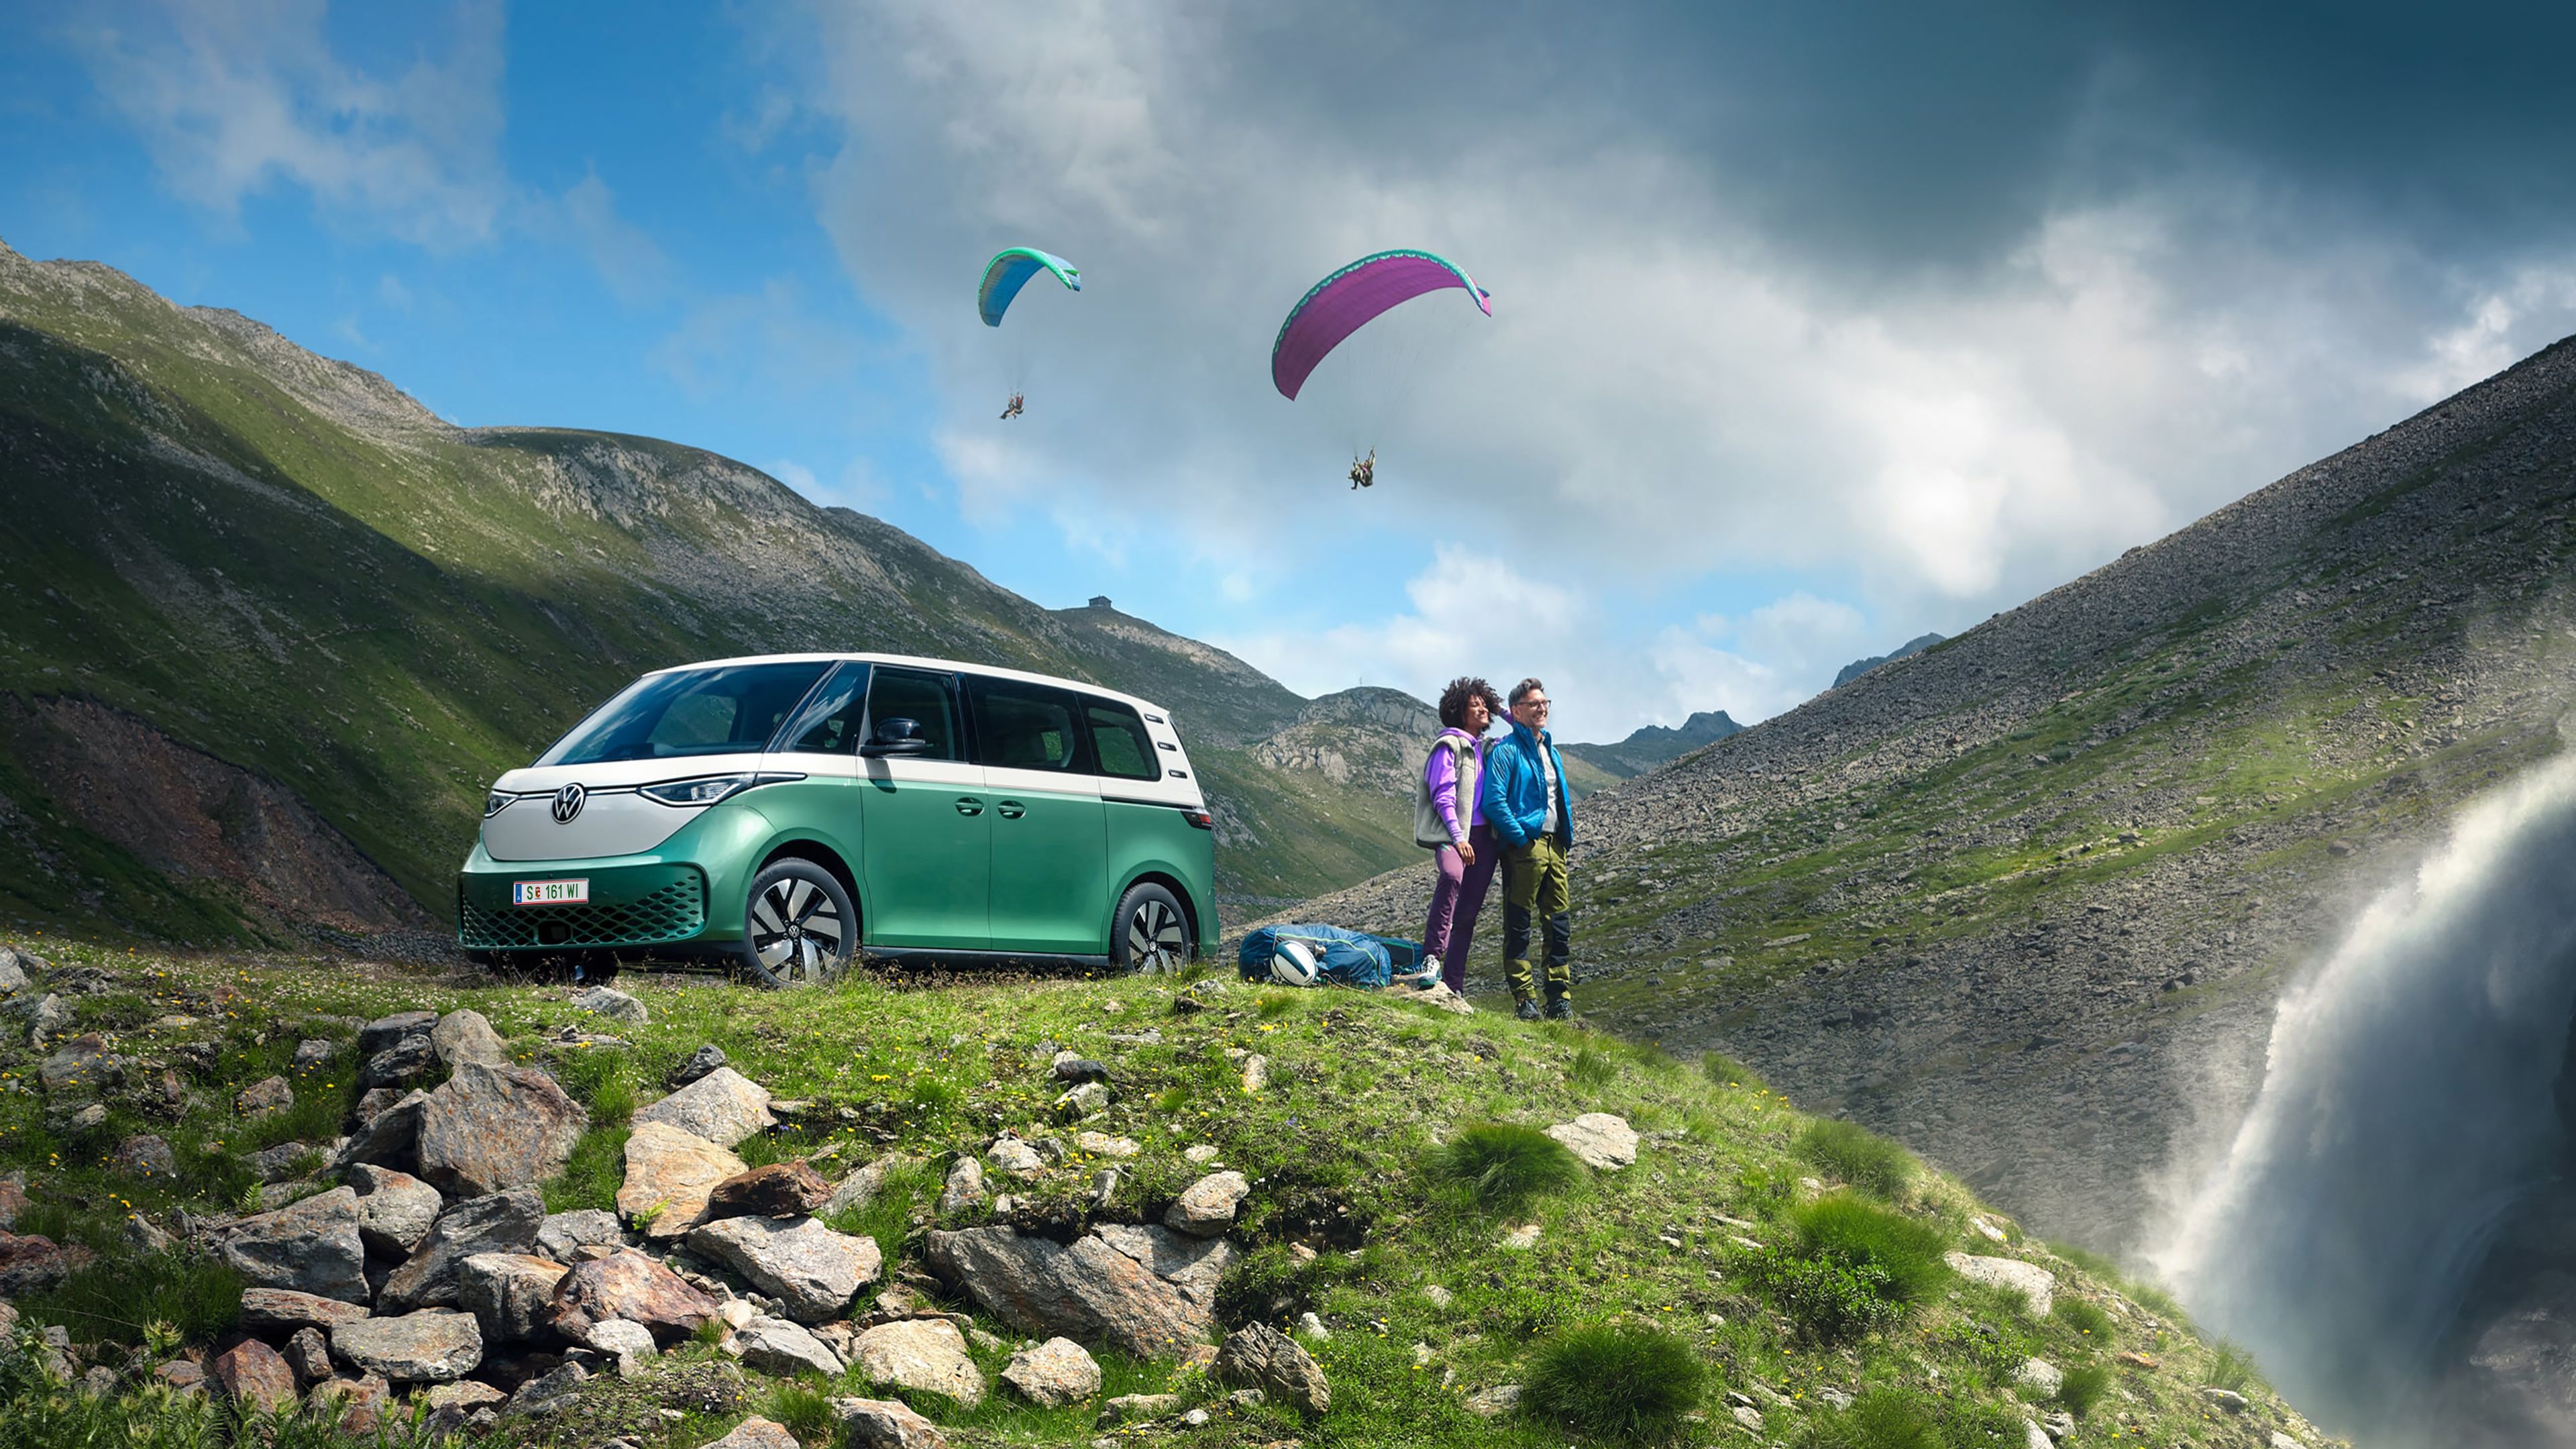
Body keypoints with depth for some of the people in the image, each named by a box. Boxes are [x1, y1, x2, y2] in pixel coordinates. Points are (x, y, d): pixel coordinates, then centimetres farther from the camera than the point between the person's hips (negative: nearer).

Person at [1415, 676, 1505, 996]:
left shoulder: (1487, 747, 19)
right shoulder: (1449, 745, -1)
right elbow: (1443, 796, -8)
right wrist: (1457, 837, -18)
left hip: (1485, 835, 7)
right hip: (1454, 832, -7)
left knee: (1467, 913, 4)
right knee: (1452, 875, -37)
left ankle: (1454, 985, 8)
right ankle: (1432, 955, -33)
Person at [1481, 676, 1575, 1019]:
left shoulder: (1551, 751, 20)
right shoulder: (1506, 750, -6)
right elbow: (1494, 801, -14)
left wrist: (1566, 838, 15)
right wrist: (1521, 838, -15)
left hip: (1554, 845, 8)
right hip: (1524, 846, -8)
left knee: (1560, 921, 6)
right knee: (1518, 923, -3)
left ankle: (1561, 998, 11)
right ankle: (1524, 998, -1)